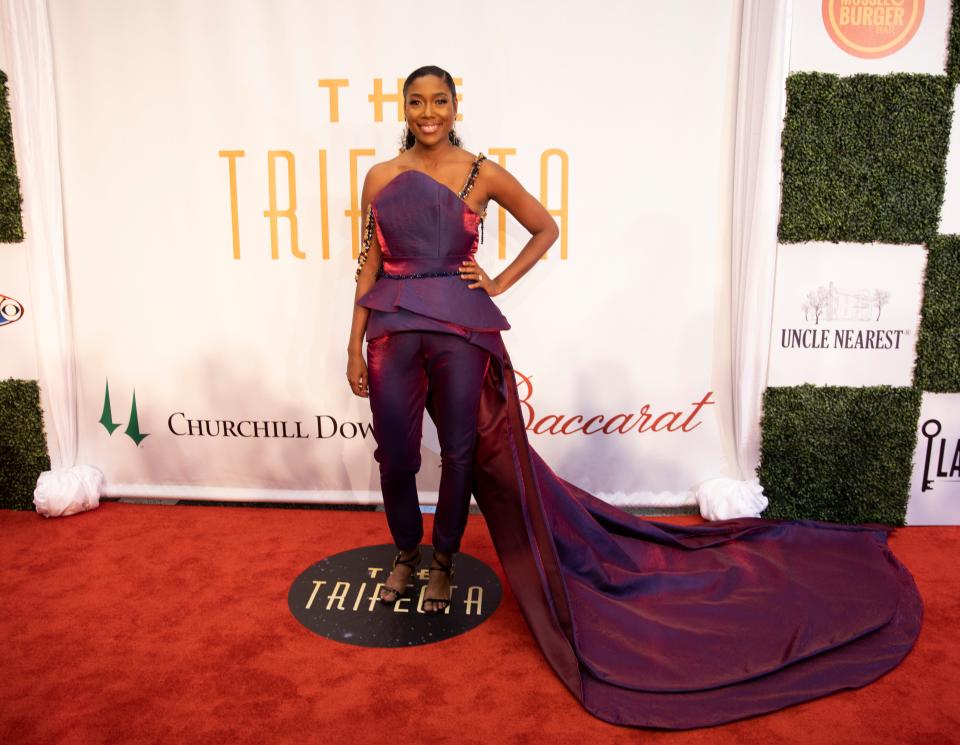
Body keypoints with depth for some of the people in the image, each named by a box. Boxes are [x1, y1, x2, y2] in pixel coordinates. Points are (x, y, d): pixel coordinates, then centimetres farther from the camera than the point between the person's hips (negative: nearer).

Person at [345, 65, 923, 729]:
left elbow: (546, 228, 10)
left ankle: (444, 561, 30)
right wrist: (355, 344, 5)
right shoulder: (381, 177, 7)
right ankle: (406, 555, 35)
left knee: (462, 450, 7)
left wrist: (499, 283, 2)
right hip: (392, 331, 3)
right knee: (395, 455, 8)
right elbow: (370, 266, 9)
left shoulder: (481, 173, 1)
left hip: (460, 331, -2)